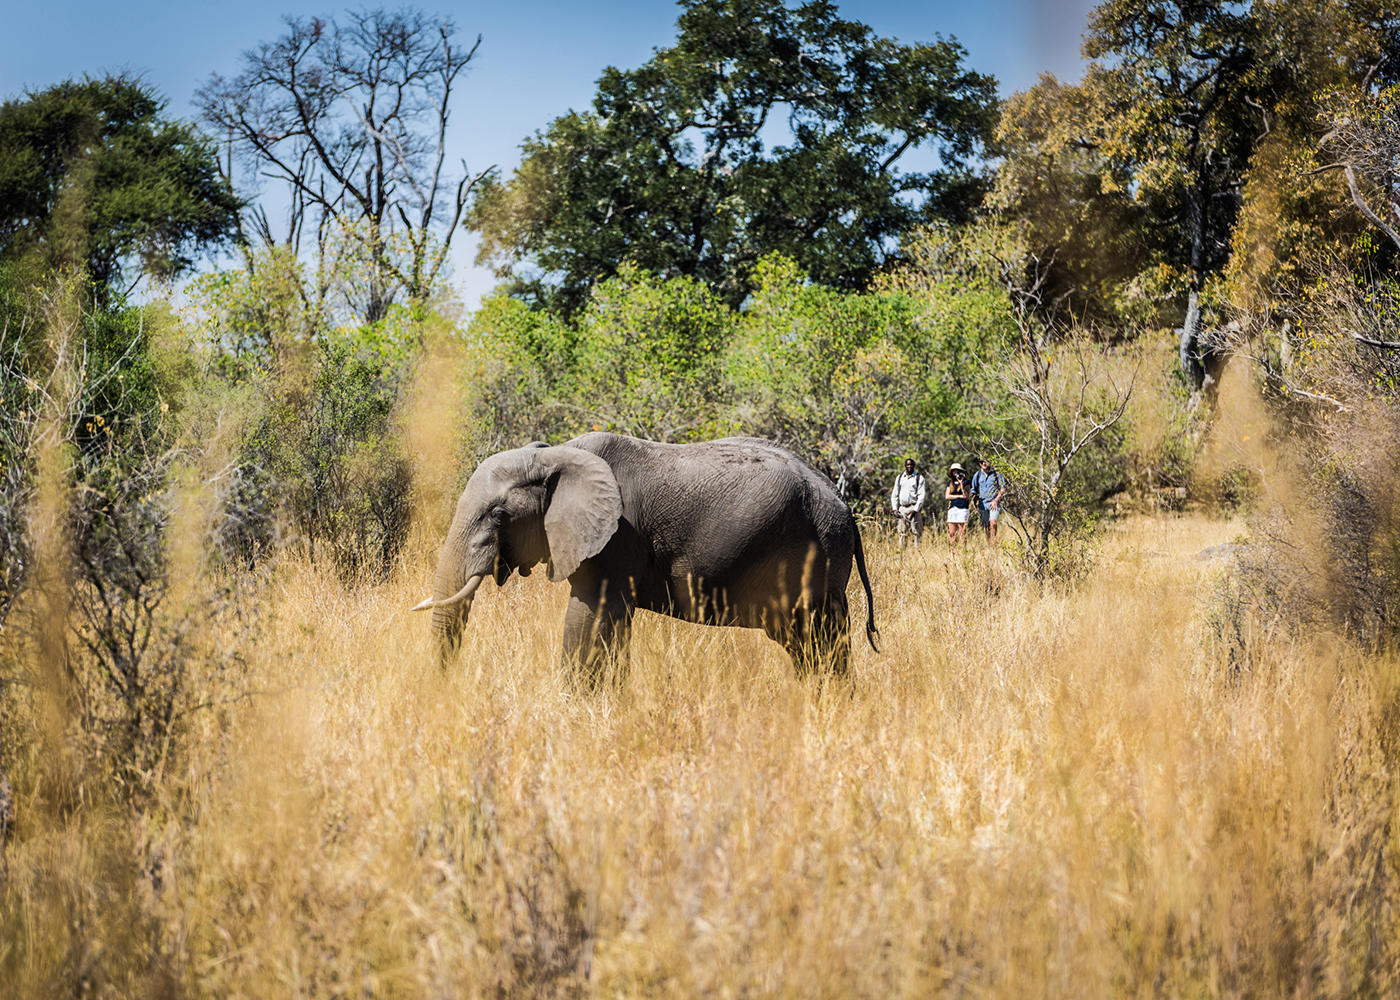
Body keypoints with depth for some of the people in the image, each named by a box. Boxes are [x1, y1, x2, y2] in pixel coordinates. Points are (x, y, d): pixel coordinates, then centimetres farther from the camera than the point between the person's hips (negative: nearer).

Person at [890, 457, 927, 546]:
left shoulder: (919, 478, 2)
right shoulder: (899, 477, 14)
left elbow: (921, 496, -4)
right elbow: (894, 494, 16)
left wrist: (915, 510, -13)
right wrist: (895, 508, 3)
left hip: (914, 508, -4)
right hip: (902, 508, 4)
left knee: (917, 531, -8)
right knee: (903, 532, 2)